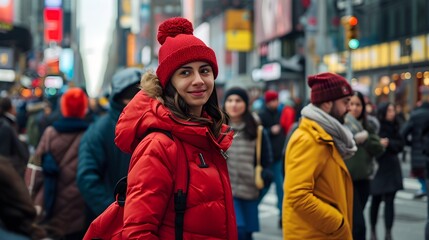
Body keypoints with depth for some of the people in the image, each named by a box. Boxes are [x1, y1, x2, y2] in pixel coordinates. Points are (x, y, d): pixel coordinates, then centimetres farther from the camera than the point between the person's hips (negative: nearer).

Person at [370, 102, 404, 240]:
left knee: (389, 201, -1)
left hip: (392, 168, 3)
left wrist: (389, 143, -17)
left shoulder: (394, 127, 8)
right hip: (378, 167, -3)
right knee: (376, 201, 8)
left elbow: (400, 145, -1)